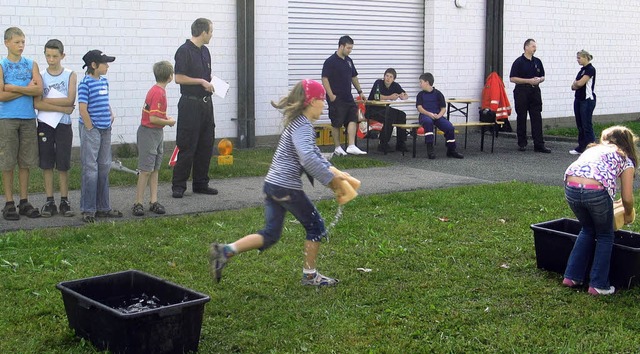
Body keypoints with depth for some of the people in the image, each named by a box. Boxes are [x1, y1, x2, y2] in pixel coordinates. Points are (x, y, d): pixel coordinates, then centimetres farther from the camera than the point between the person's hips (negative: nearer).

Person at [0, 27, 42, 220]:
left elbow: (39, 90, -6)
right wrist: (26, 90, -7)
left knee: (26, 162, 7)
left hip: (28, 119, 3)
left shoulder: (31, 64, 8)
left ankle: (24, 202, 15)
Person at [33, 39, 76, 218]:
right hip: (44, 124, 1)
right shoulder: (40, 76, 3)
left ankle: (64, 201, 9)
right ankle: (49, 201, 11)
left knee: (63, 164, 2)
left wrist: (46, 100, -11)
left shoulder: (70, 75, 2)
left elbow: (70, 100, -11)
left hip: (63, 125, -1)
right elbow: (37, 104, -8)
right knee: (46, 164, 5)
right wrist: (62, 108, -13)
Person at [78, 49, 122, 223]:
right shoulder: (85, 83, -12)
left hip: (105, 130, 8)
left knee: (104, 168, 12)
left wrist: (111, 113, 6)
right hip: (91, 130, -8)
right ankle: (88, 210, 4)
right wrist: (91, 129, -13)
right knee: (91, 169, -4)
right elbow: (83, 109, -15)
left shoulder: (104, 82, 10)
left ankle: (103, 207, 22)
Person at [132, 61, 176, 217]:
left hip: (157, 133, 10)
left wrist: (166, 117, 6)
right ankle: (138, 203, -1)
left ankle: (154, 202, 14)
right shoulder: (158, 93, -20)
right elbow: (153, 119, -24)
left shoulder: (159, 91, 9)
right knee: (146, 169, -6)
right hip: (149, 133, -10)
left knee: (155, 169, 10)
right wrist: (169, 122, -10)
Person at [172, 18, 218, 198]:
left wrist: (211, 83, 6)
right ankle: (178, 186, 3)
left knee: (206, 146, 10)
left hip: (206, 103, 8)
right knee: (187, 147, -5)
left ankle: (200, 183, 18)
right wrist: (202, 81, -14)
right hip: (190, 104, -8)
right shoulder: (184, 51, -11)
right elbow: (179, 78, -17)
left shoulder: (205, 51, 15)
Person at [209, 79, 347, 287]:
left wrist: (333, 171, 16)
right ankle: (310, 275, 19)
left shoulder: (299, 123, 17)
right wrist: (329, 179, -21)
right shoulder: (303, 126, -15)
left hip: (272, 184, 9)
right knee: (316, 226, 9)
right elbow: (308, 159, -30)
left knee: (270, 235, 11)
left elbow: (314, 152, 26)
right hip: (287, 187, -9)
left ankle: (225, 251, -2)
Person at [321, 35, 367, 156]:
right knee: (336, 123, 1)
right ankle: (337, 148, 10)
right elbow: (325, 79, -14)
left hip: (348, 97, 7)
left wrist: (360, 91, 17)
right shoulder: (330, 61, -11)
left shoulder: (348, 61, 12)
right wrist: (331, 95, -18)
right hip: (336, 99, -7)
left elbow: (354, 77, 22)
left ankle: (351, 146, -8)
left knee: (353, 119, -4)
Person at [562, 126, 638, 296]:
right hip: (596, 191, -4)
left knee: (588, 230, 29)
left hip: (570, 188, 4)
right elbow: (627, 198, 13)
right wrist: (628, 215, 35)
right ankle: (598, 285, 19)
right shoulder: (625, 160, 20)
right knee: (605, 236, 21)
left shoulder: (592, 149, 33)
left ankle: (572, 277, 29)